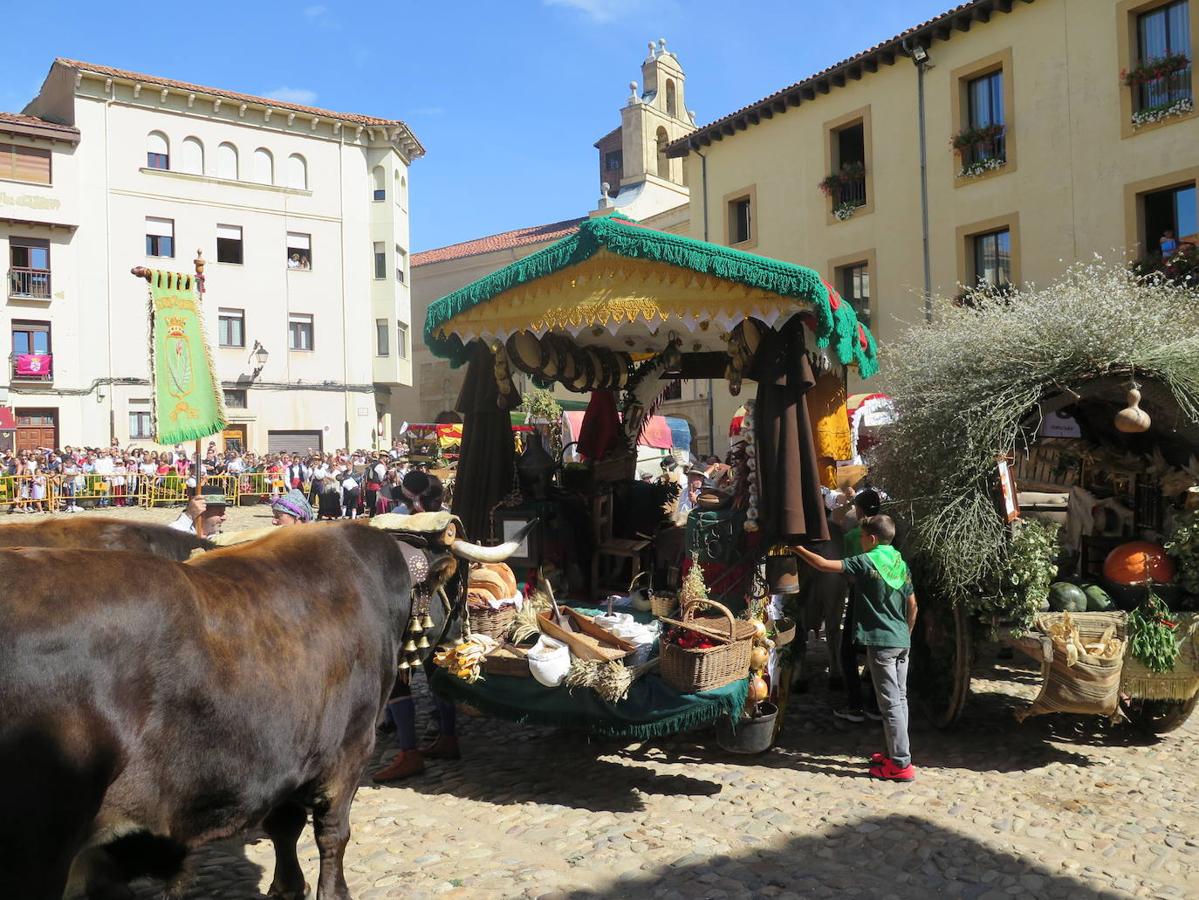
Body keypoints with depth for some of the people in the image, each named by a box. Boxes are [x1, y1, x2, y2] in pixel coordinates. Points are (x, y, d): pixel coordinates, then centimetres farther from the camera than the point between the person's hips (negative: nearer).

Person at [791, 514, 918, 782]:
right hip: (902, 641, 8)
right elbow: (912, 605, 16)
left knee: (890, 703, -4)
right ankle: (895, 752, 24)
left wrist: (797, 549, -2)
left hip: (881, 642, -8)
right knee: (900, 699, 14)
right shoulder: (901, 563, 11)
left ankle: (901, 763, 0)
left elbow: (824, 565, -15)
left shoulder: (866, 562, -11)